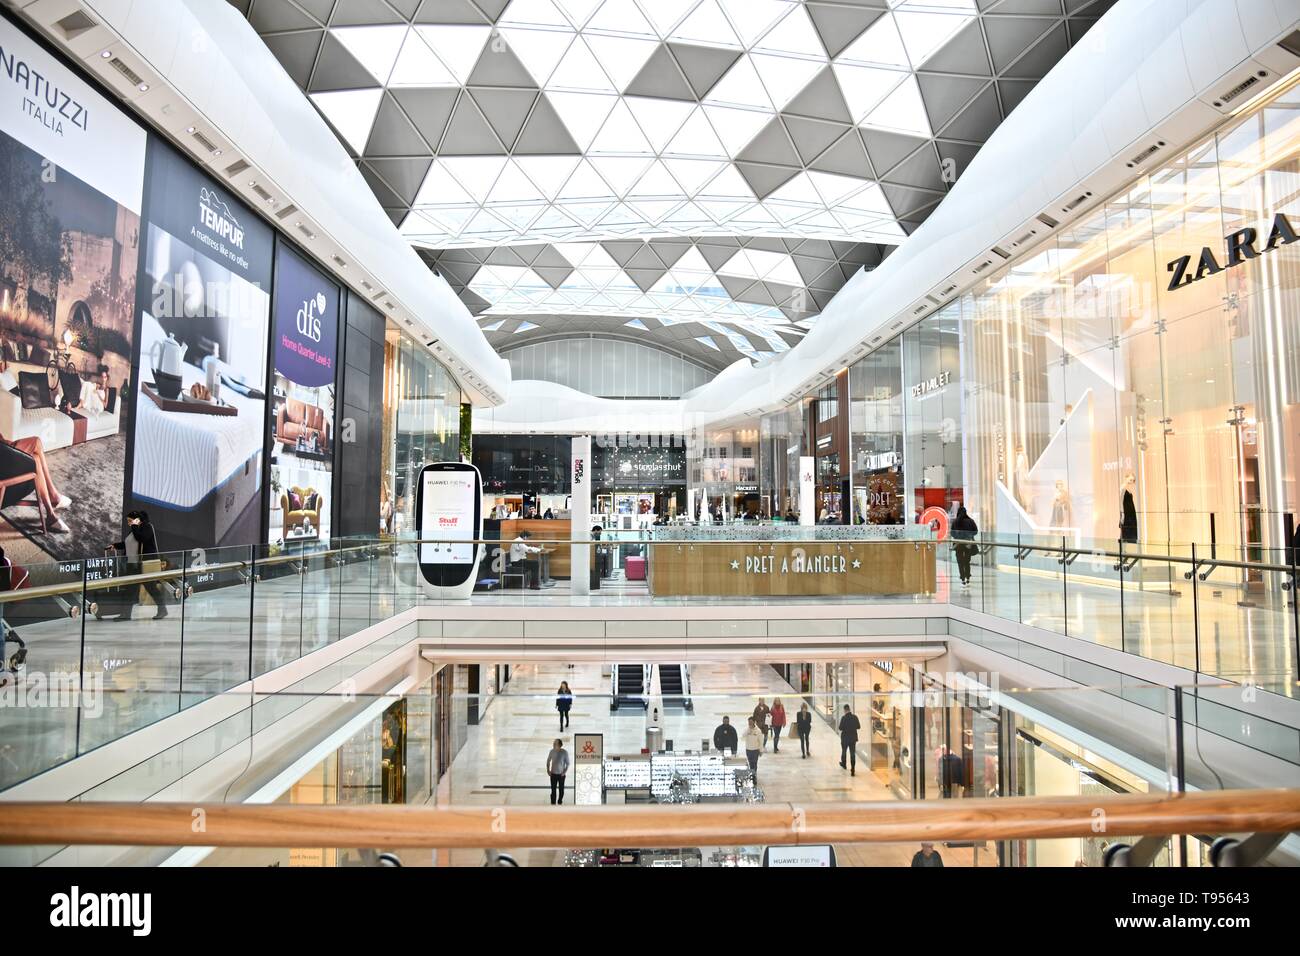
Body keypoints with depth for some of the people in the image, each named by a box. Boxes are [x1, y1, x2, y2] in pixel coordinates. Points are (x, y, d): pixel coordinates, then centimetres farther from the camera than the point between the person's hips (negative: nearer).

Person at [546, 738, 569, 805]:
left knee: (561, 789, 14)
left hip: (561, 774, -1)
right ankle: (553, 802, 21)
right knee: (553, 789, 6)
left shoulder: (564, 752, -18)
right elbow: (548, 761, 4)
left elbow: (567, 763, -7)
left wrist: (565, 771, -11)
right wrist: (548, 770, -1)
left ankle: (560, 802, 34)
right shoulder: (552, 751, -12)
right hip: (553, 774, 1)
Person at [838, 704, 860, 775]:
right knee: (852, 754, 3)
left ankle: (844, 764, 43)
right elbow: (858, 727, 0)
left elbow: (840, 728, -16)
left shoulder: (844, 718, -18)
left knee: (844, 751, 22)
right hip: (853, 738, 2)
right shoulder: (855, 717, -7)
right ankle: (853, 770, -2)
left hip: (845, 738, -2)